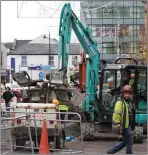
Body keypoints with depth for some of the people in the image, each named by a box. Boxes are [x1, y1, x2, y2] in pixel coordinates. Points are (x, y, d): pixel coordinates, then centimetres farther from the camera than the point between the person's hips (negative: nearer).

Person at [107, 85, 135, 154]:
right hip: (124, 126, -10)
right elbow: (116, 115, -21)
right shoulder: (120, 102, -15)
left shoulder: (129, 102, 15)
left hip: (128, 125, 10)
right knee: (129, 142, -3)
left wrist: (132, 126, 22)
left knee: (125, 142, 16)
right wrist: (118, 127, -24)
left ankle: (111, 151, 21)